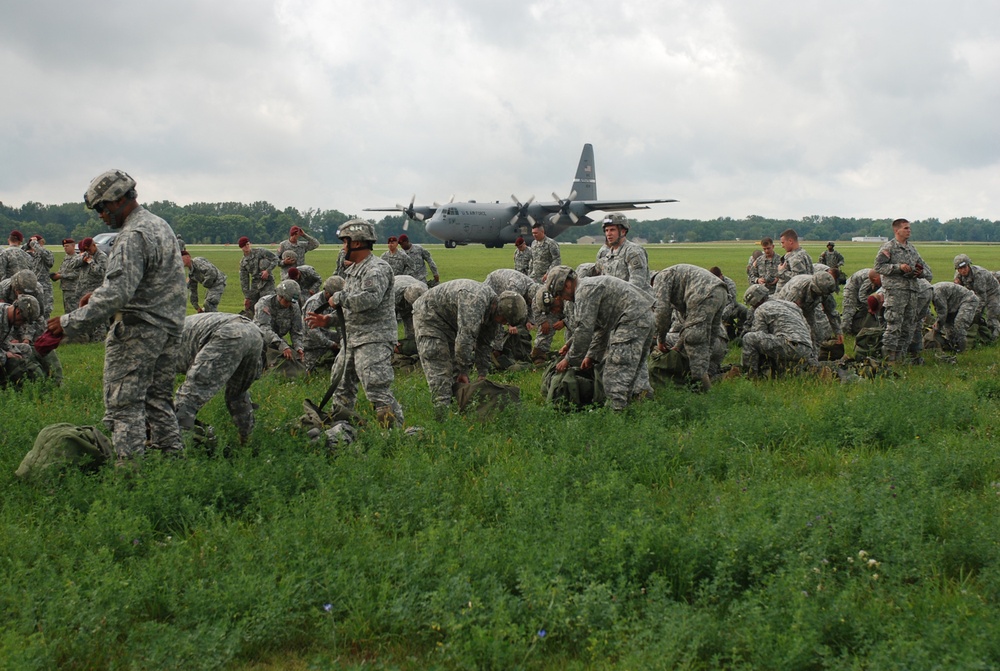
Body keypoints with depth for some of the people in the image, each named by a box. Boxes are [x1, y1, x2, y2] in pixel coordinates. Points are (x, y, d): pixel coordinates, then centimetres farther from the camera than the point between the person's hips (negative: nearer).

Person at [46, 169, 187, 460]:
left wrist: (70, 323, -25)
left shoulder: (133, 237, -17)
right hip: (170, 328, 10)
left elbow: (117, 294, -26)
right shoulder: (161, 225, 14)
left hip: (138, 332, -10)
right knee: (158, 399, 15)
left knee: (125, 404, -6)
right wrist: (100, 293, 15)